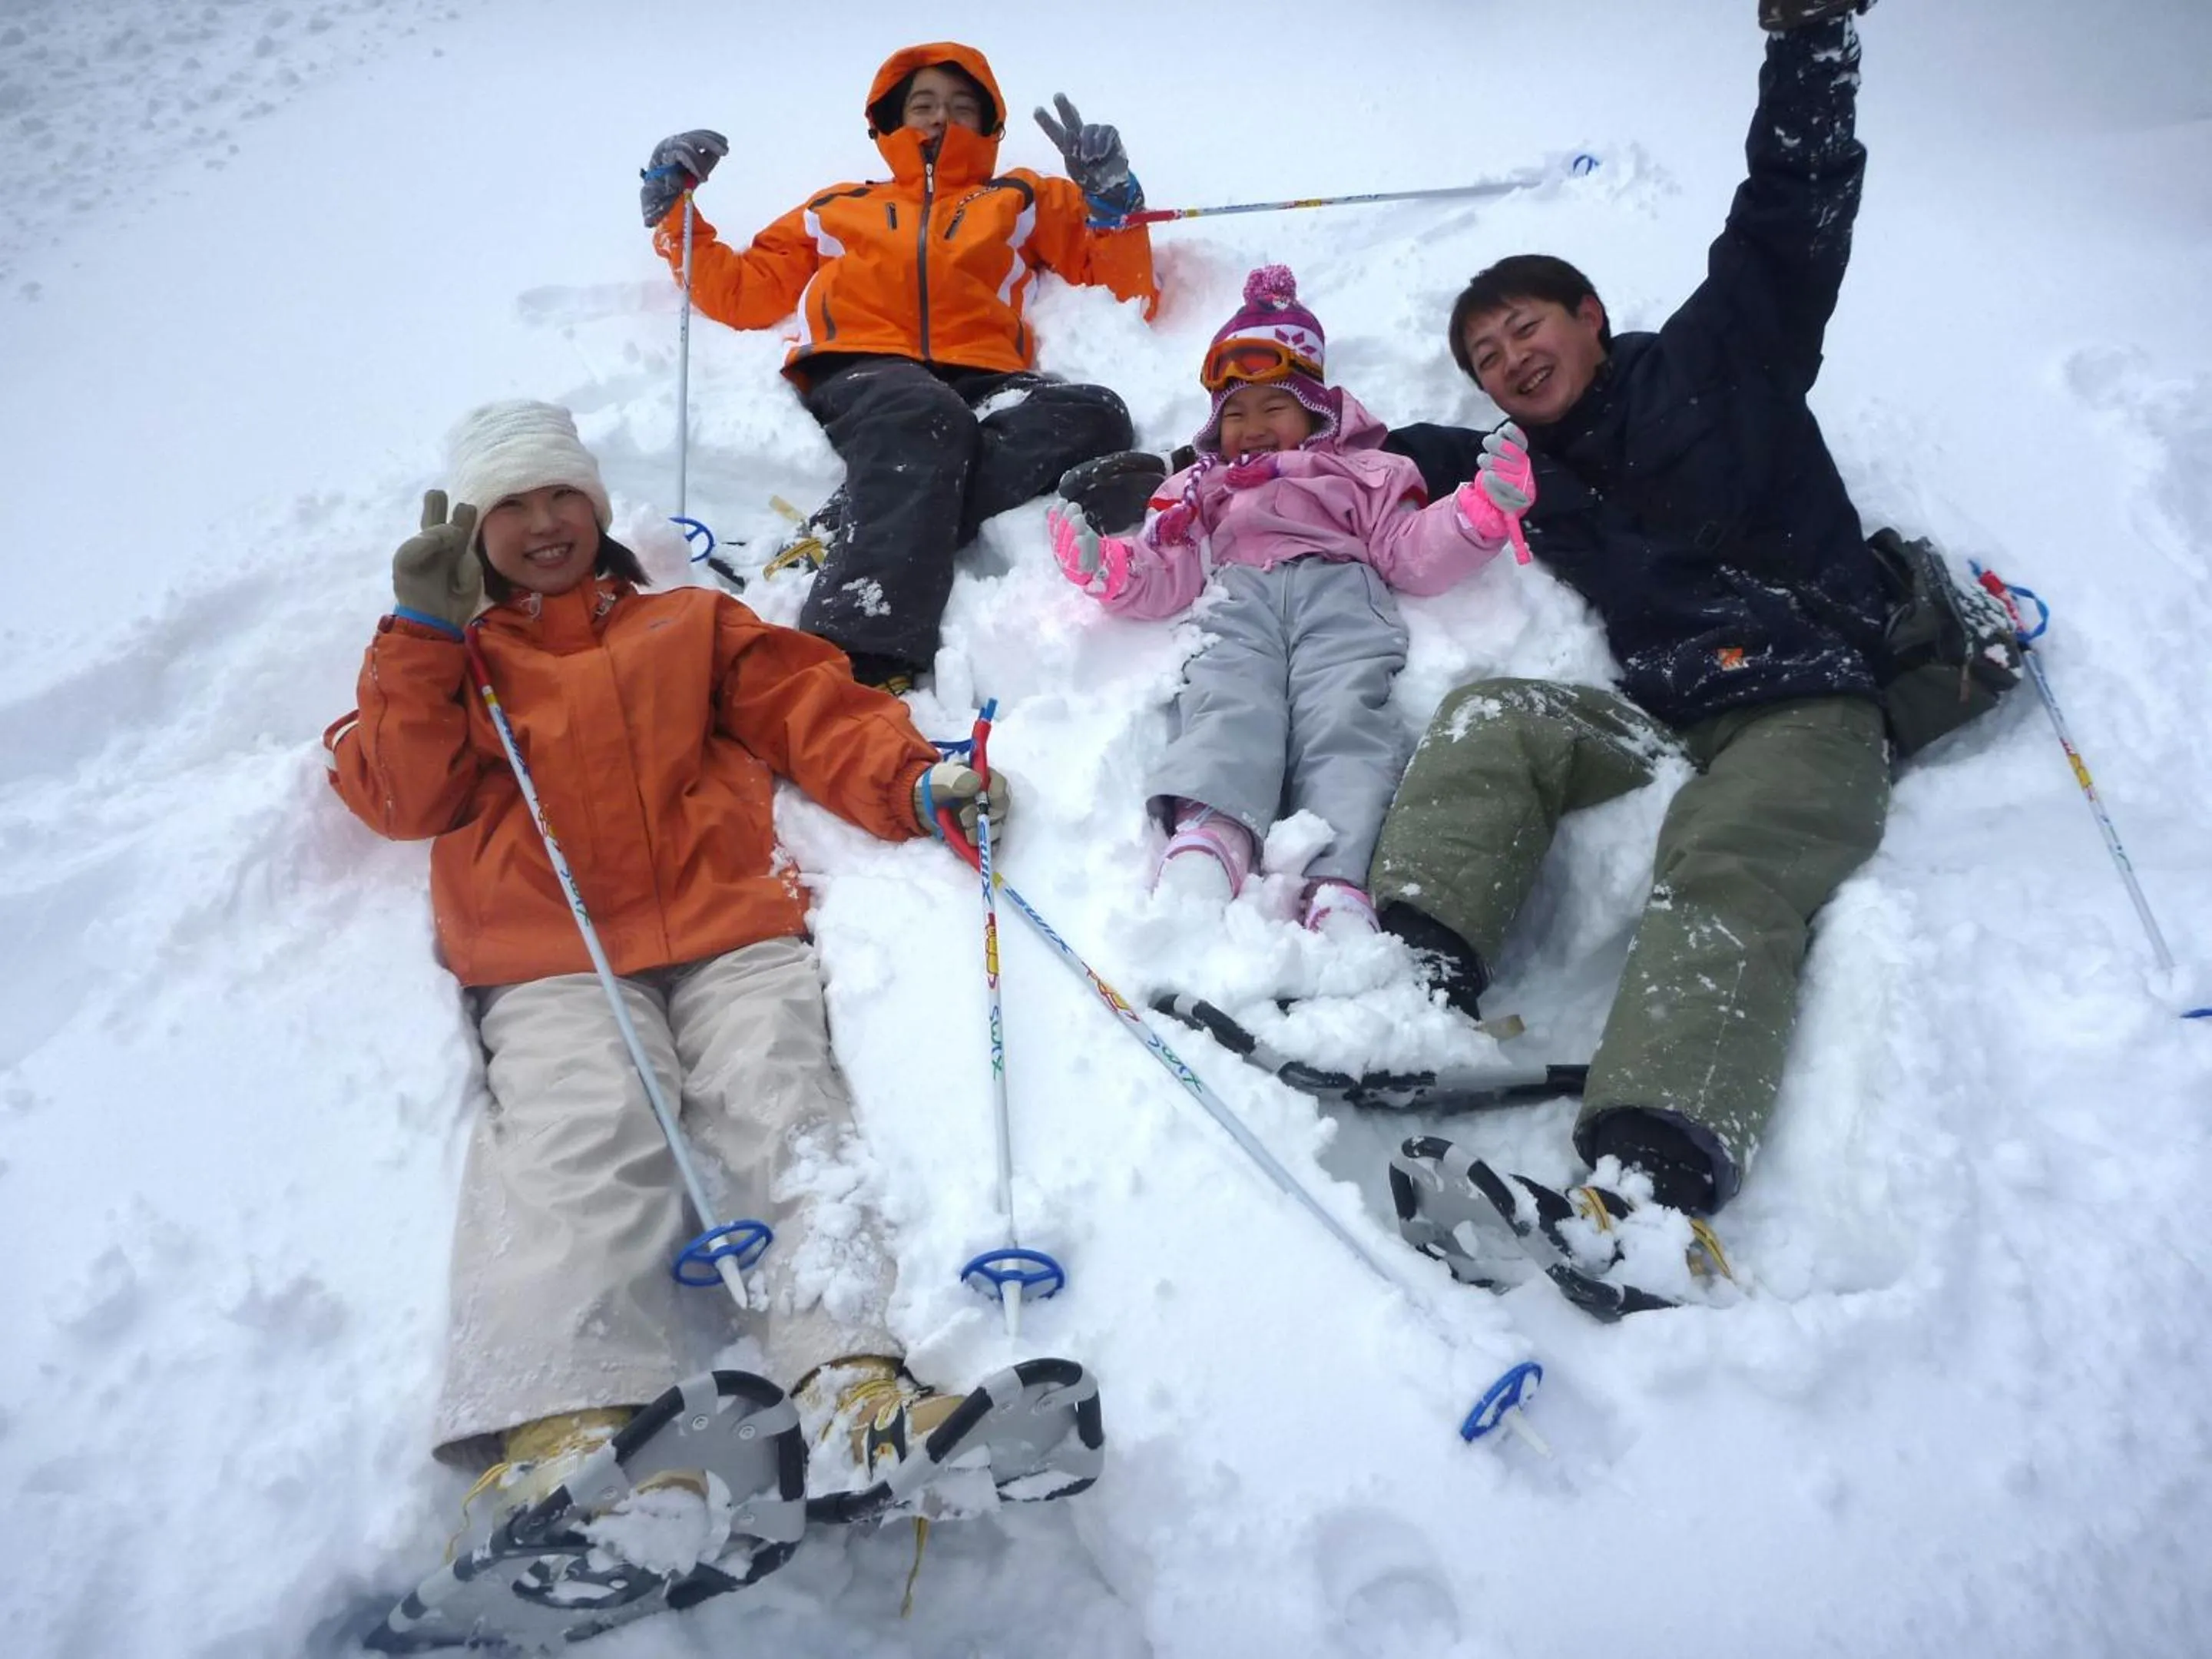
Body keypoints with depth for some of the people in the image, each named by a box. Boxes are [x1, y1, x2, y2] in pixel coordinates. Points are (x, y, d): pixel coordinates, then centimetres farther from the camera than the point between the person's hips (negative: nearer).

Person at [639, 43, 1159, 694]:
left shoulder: (1026, 201, 33)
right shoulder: (836, 209, 35)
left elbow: (1130, 294, 23)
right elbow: (739, 293, 34)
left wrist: (1113, 199, 9)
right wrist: (675, 211, 23)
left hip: (983, 382, 1)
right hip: (861, 375, -1)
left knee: (1096, 415, -33)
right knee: (925, 415, -40)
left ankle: (842, 534, -42)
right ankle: (859, 655, -58)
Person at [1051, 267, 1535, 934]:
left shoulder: (1361, 474, 34)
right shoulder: (1202, 491, 40)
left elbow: (1414, 553, 19)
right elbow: (1164, 577, 25)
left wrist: (1484, 509, 1)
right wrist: (1102, 566, 3)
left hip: (1341, 589, -1)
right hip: (1239, 600, 2)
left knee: (1344, 714, -31)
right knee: (1227, 703, -32)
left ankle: (1338, 885, -52)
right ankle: (1206, 835, -59)